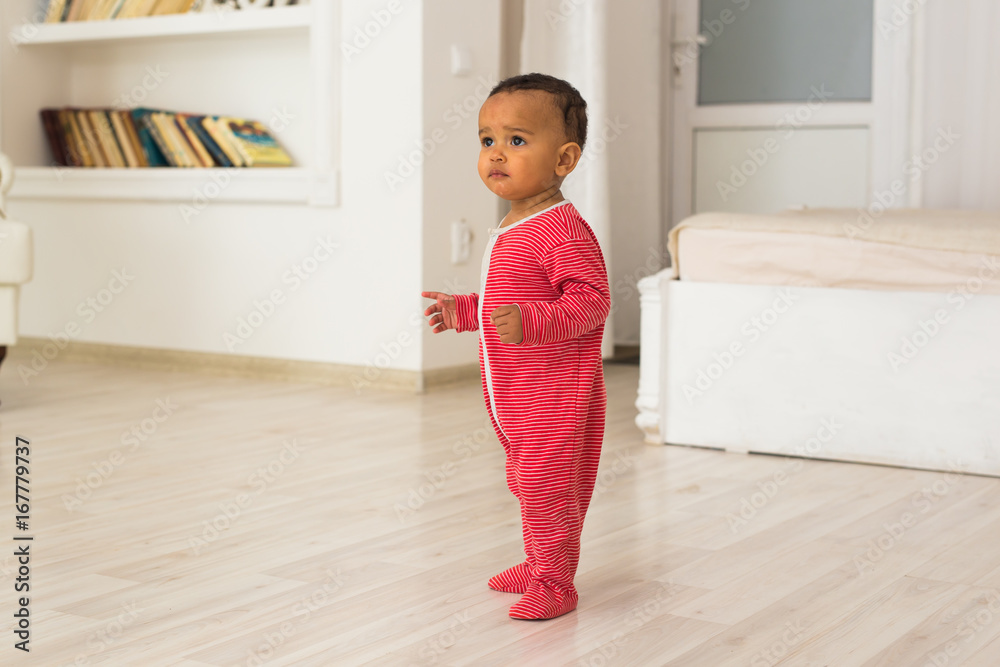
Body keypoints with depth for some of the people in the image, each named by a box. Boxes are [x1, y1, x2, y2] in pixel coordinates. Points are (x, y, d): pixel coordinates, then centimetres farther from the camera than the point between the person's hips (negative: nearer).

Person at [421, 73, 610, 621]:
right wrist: (462, 312, 20)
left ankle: (554, 582, 9)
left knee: (548, 491, -3)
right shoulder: (509, 232, 13)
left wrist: (529, 322, -36)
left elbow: (591, 300, -26)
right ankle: (539, 564, 34)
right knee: (526, 487, 20)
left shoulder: (564, 231, -19)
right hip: (511, 398, 10)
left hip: (557, 398, -10)